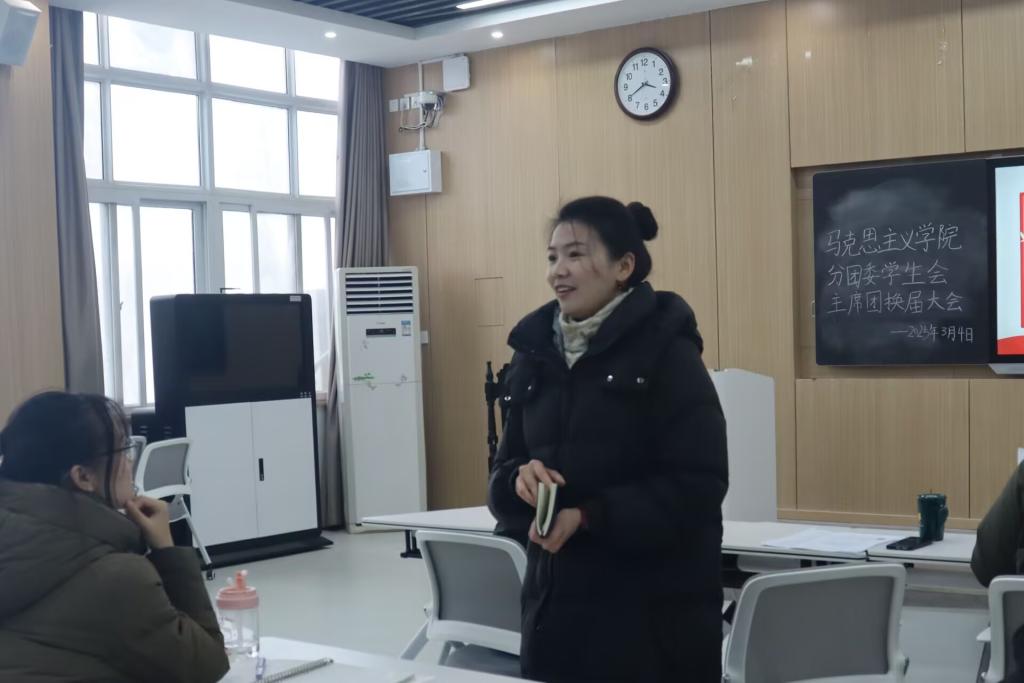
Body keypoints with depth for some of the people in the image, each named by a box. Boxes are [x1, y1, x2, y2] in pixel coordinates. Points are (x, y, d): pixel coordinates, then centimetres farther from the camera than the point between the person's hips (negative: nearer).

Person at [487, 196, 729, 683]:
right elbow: (501, 475, 11)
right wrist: (519, 479, -12)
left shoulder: (666, 352, -8)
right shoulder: (535, 353, 8)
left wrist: (588, 518, -22)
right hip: (555, 601, 5)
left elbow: (697, 488, -14)